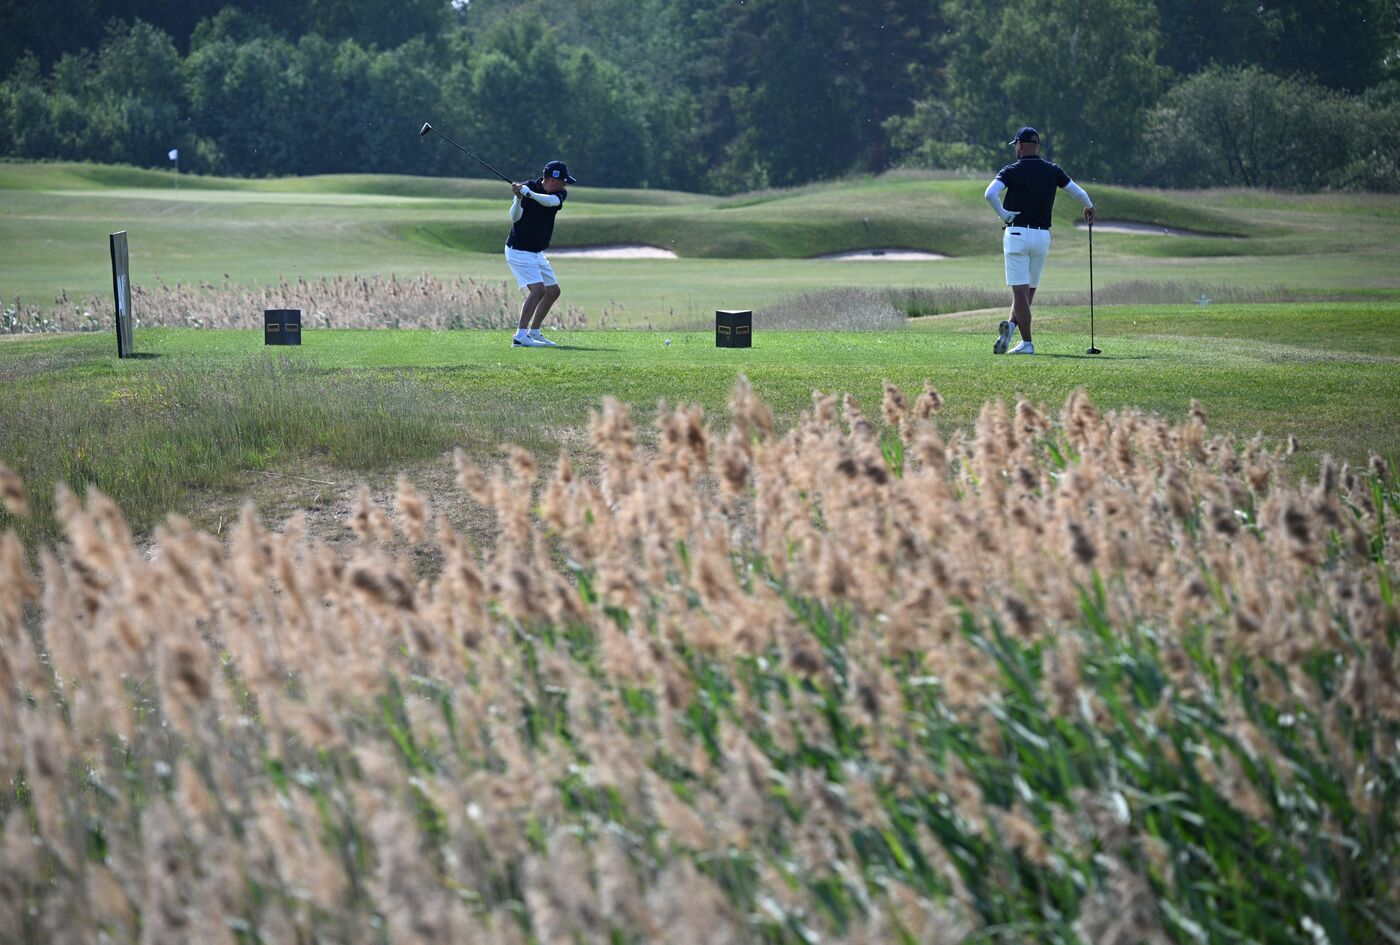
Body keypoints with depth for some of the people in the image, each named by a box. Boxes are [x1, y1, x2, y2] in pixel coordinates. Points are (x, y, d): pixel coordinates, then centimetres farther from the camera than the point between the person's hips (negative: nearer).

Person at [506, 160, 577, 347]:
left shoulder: (561, 193, -1)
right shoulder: (525, 187, -16)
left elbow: (550, 201, -25)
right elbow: (514, 218, -25)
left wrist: (529, 193, -40)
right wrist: (518, 198, -42)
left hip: (537, 253, 8)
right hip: (519, 250, -8)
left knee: (553, 291, 12)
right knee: (538, 289, -21)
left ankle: (533, 332, 21)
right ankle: (520, 337, -25)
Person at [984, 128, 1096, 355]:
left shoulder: (1011, 171, -5)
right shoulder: (1052, 171, 5)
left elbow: (990, 193, -22)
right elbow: (1079, 192, 10)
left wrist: (1003, 215, -8)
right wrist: (1089, 208, 31)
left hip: (1017, 234, -3)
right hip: (1042, 235, 3)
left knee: (1020, 291, -3)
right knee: (1030, 289, 16)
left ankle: (1027, 342, -9)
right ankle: (1012, 325, -3)